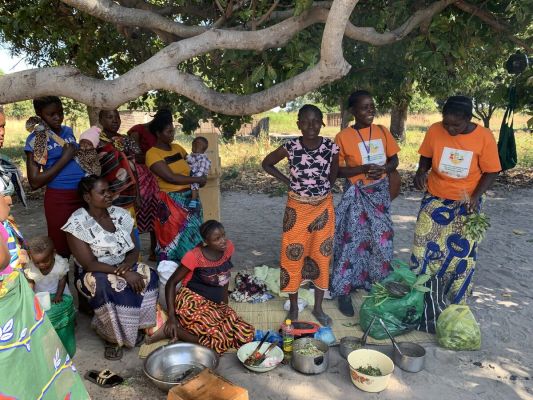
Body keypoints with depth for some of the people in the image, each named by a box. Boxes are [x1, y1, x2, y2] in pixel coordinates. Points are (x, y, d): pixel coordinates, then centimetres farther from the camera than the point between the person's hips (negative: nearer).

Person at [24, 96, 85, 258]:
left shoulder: (68, 131, 10)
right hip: (59, 200, -5)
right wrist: (64, 159, -13)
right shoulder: (36, 139, -5)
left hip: (84, 194, 5)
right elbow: (35, 182, -9)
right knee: (61, 250, 4)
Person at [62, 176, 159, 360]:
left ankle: (137, 327, -4)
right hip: (95, 275, -4)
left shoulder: (120, 214, 0)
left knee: (150, 277, -23)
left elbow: (134, 249, 3)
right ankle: (113, 336, -12)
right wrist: (123, 273, -27)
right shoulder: (77, 223, -16)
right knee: (105, 287, -36)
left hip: (125, 267, 5)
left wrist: (127, 264, -20)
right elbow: (89, 264, -20)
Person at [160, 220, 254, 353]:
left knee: (246, 334, -13)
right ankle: (169, 330, -8)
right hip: (191, 303, -7)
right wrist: (171, 317, -18)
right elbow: (171, 283, -10)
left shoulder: (228, 247, -2)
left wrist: (225, 303, 11)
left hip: (216, 305, 7)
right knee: (221, 339, -26)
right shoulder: (194, 256, -16)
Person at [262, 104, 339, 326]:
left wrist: (323, 189, 4)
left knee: (321, 256, 9)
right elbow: (266, 163, 3)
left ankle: (318, 308, 26)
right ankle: (293, 308, 23)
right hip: (297, 208, -1)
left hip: (323, 207, 1)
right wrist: (287, 181, -3)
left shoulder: (331, 147, -9)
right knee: (293, 255, 5)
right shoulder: (291, 147, -12)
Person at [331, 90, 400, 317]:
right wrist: (363, 169, -22)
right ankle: (344, 291, 10)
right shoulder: (343, 137, -9)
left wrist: (383, 169, -12)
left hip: (380, 192, 5)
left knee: (381, 239, 12)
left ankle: (377, 284, 32)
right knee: (353, 241, -2)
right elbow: (337, 170, -9)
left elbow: (394, 160, 10)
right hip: (357, 195, -4)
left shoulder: (382, 132, 4)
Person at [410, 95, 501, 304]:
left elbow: (491, 171, -7)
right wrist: (421, 172, -17)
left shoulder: (484, 136, -15)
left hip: (466, 203, -1)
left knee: (462, 253, 7)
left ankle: (455, 302, 26)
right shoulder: (435, 130, -12)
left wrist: (476, 195, -21)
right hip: (435, 199, 1)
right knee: (424, 248, 6)